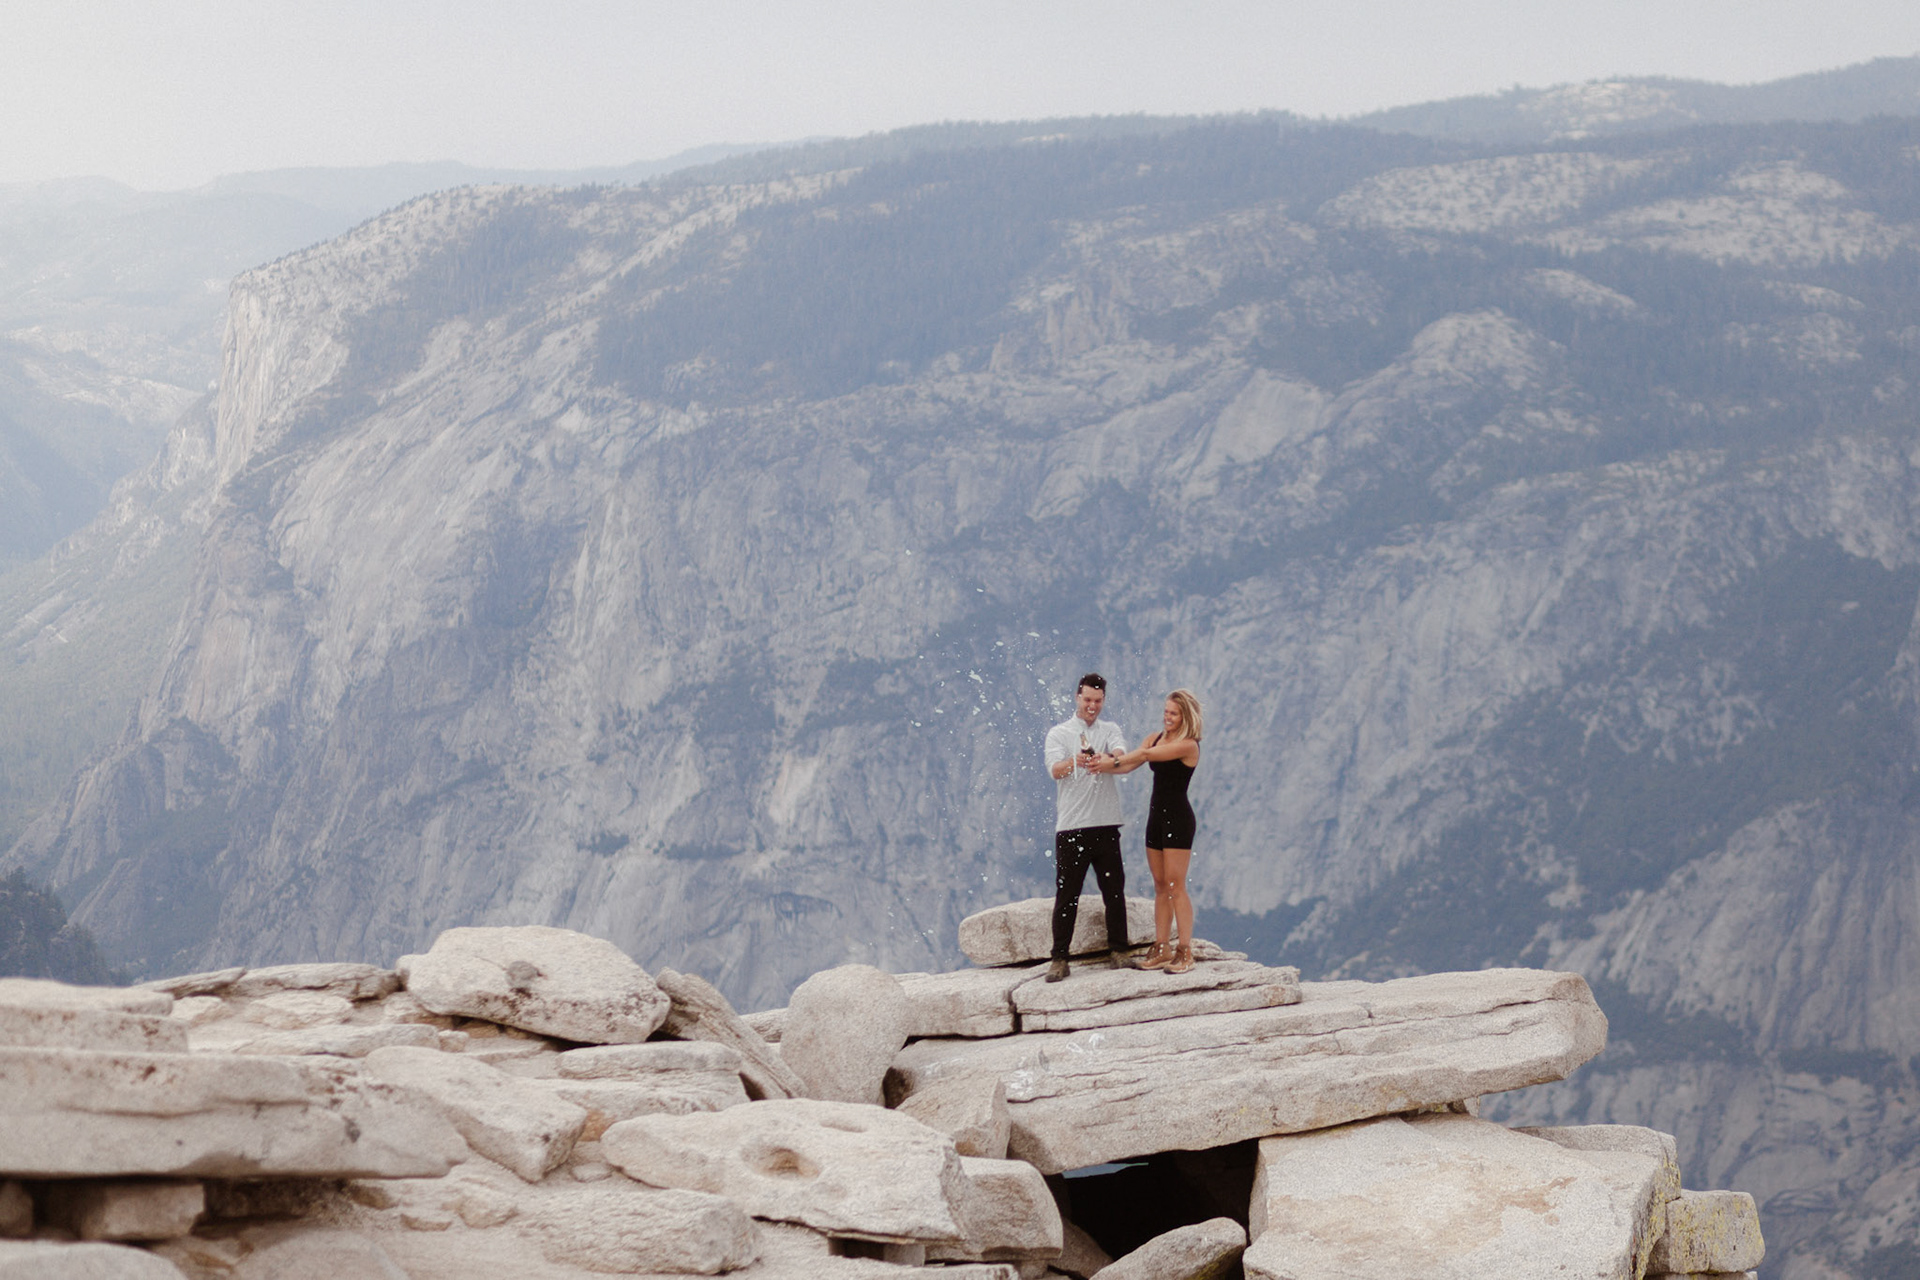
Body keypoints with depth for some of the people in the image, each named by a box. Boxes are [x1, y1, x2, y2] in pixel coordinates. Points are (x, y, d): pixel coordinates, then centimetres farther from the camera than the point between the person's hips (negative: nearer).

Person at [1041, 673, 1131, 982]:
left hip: (1106, 825, 2)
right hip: (1071, 826, -2)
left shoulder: (1111, 730, 12)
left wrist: (1106, 761, -35)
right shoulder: (1059, 733, 7)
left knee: (1114, 891, 5)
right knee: (1066, 895, -2)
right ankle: (1059, 959, -1)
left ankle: (1117, 951, 14)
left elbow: (1121, 755, -11)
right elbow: (1055, 769, -10)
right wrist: (1074, 762, -34)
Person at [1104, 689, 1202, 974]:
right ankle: (1160, 950, 11)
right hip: (1157, 816, 8)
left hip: (1178, 819, -8)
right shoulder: (1157, 738, 12)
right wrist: (1102, 766, -15)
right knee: (1160, 886, 9)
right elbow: (1128, 765, 2)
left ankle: (1185, 952, -5)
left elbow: (1146, 754, -19)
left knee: (1175, 886, -8)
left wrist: (1112, 761, -18)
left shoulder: (1188, 745, -12)